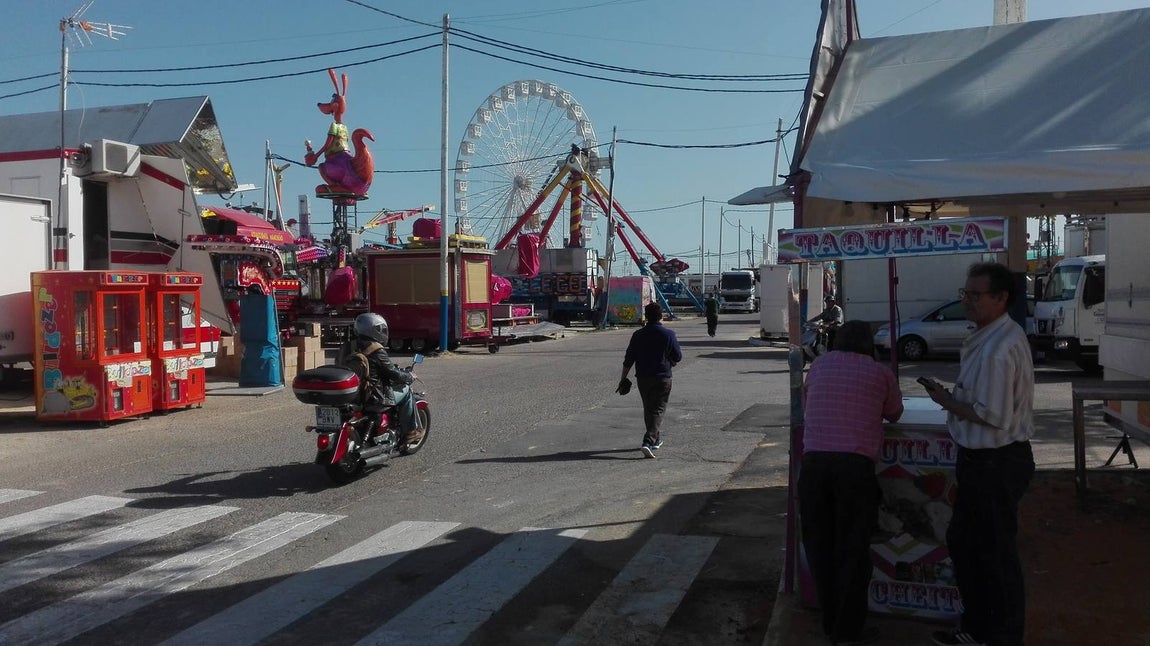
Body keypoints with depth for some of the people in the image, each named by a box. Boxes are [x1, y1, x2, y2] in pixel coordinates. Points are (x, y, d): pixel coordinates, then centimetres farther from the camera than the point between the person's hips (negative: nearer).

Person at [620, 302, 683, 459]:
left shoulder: (638, 334, -2)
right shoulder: (668, 334, -7)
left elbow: (629, 359, 0)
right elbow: (678, 357, -1)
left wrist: (623, 377, 9)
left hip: (642, 378, 3)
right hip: (662, 378, -3)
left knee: (648, 409, 18)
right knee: (658, 410, -1)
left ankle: (655, 439, 33)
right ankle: (648, 442, -17)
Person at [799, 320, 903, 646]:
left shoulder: (820, 364, 18)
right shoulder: (880, 372, 12)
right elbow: (894, 414, 26)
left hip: (813, 461, 2)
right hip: (855, 464, -2)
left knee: (820, 544, 13)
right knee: (852, 548, 8)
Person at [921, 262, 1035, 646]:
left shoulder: (997, 348, -25)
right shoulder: (989, 337, 8)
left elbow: (995, 416, -26)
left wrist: (949, 402, -14)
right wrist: (954, 400, 4)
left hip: (995, 465, -11)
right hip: (983, 460, 11)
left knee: (996, 556, 6)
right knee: (962, 542, 22)